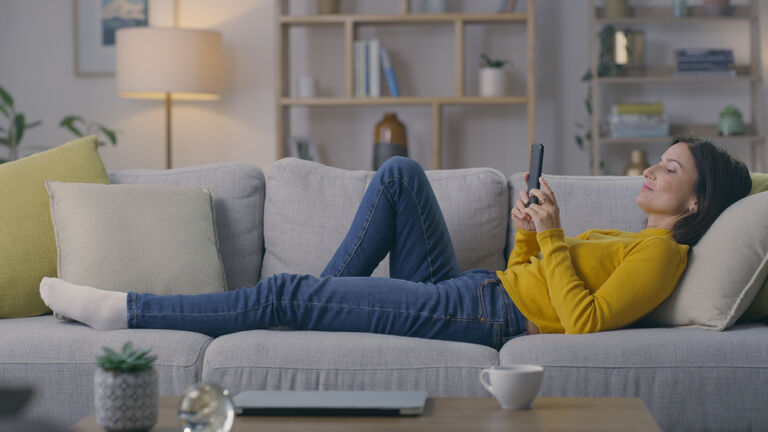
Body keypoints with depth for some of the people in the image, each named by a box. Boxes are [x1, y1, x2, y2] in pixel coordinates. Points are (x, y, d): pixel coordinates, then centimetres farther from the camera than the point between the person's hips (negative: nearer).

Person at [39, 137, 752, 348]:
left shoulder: (661, 254, -6)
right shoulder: (625, 241, 22)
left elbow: (584, 320, -20)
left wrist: (552, 238, -16)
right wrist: (528, 235, 7)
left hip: (479, 317, -9)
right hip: (463, 291, 9)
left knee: (286, 295, -12)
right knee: (399, 172, 5)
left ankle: (124, 310, -5)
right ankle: (328, 297, 6)